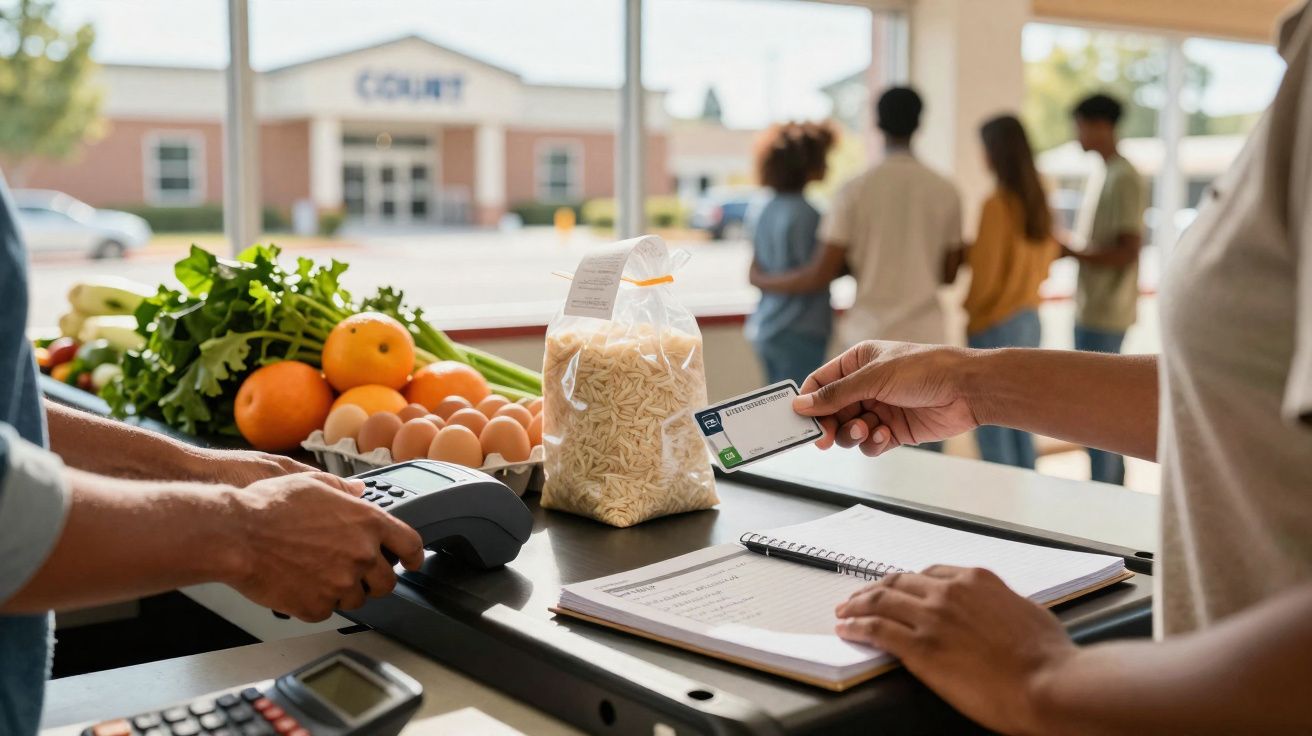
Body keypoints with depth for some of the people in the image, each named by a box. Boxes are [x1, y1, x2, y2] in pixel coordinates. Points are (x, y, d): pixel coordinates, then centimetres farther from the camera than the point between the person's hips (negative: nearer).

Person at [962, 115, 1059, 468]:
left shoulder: (997, 204, -16)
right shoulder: (1037, 200, 5)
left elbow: (985, 274, -14)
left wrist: (970, 311, 3)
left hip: (995, 325, -8)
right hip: (1029, 320, 8)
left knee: (993, 432, 0)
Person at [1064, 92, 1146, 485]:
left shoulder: (1123, 179, -15)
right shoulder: (1111, 174, 15)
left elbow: (1126, 252, -20)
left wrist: (1070, 252, -16)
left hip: (1103, 315, -10)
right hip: (1094, 311, 10)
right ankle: (1113, 493, 25)